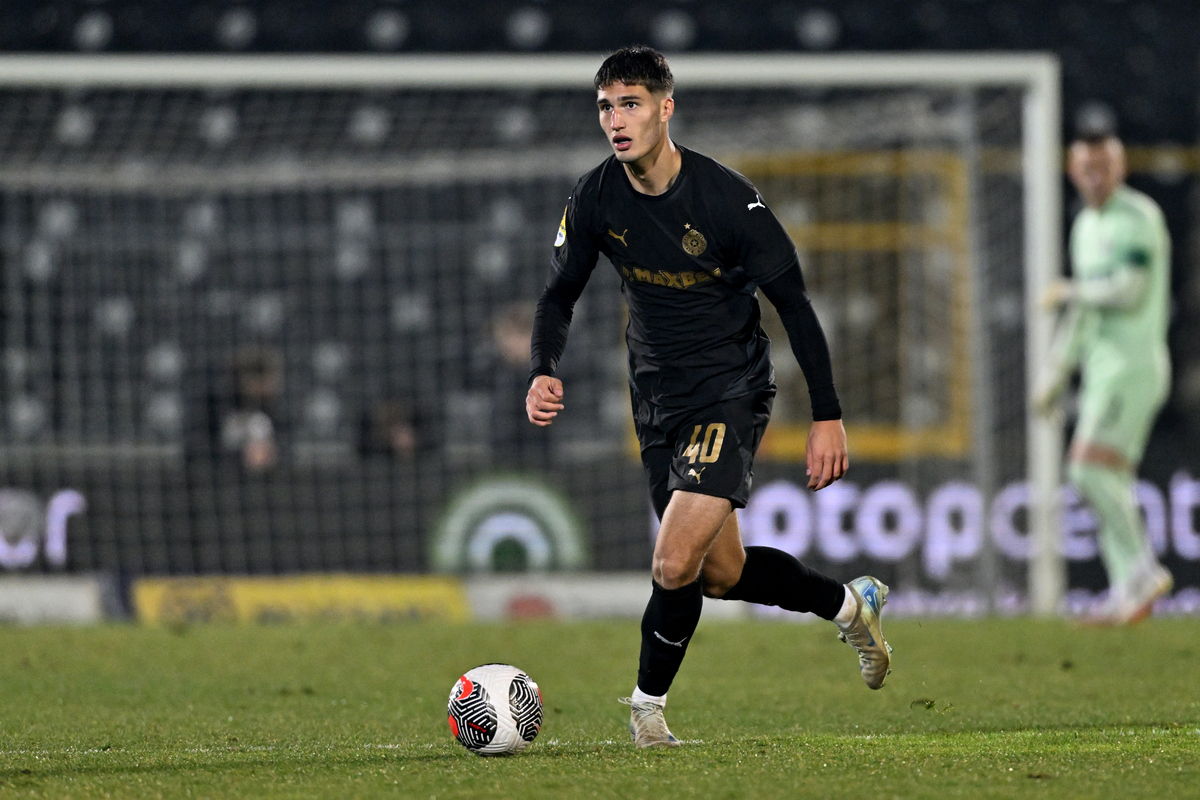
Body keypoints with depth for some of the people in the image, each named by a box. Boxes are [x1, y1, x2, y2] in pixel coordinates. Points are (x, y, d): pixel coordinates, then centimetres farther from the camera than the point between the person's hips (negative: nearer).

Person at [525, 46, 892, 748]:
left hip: (732, 392, -6)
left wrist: (828, 416, -14)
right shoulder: (595, 200, -6)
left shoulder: (727, 198, -19)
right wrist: (545, 371, -13)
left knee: (676, 563, -20)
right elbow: (561, 294, 7)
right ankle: (850, 605, 39)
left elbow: (794, 303, -12)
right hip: (657, 396, 6)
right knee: (722, 573, 14)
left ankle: (649, 704, 2)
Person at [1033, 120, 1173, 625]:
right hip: (1104, 369, 9)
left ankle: (1141, 572, -10)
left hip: (1135, 364, -9)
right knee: (1104, 480, 3)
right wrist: (1054, 376, 23)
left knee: (1093, 470, -17)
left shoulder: (1138, 218, -10)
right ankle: (1129, 595, 2)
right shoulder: (1086, 227, 19)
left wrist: (1067, 292, -5)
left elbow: (1129, 292, -20)